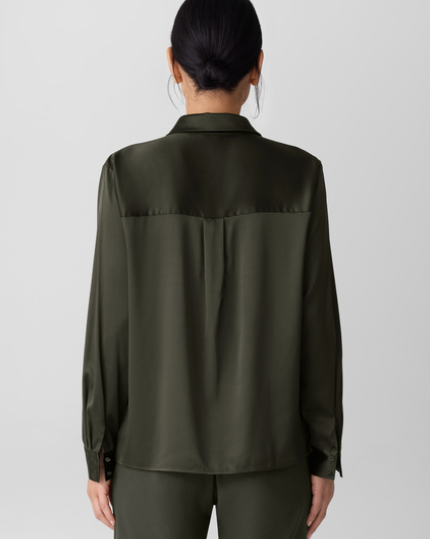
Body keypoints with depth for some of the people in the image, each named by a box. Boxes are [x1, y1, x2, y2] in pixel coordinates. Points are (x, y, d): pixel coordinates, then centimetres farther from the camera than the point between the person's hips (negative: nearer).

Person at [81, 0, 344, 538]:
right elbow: (317, 327, -7)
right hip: (267, 444, 1)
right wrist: (324, 456, 4)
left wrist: (98, 457, 2)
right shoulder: (299, 175, -10)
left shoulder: (128, 174, -13)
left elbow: (110, 329, -10)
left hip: (160, 445, -1)